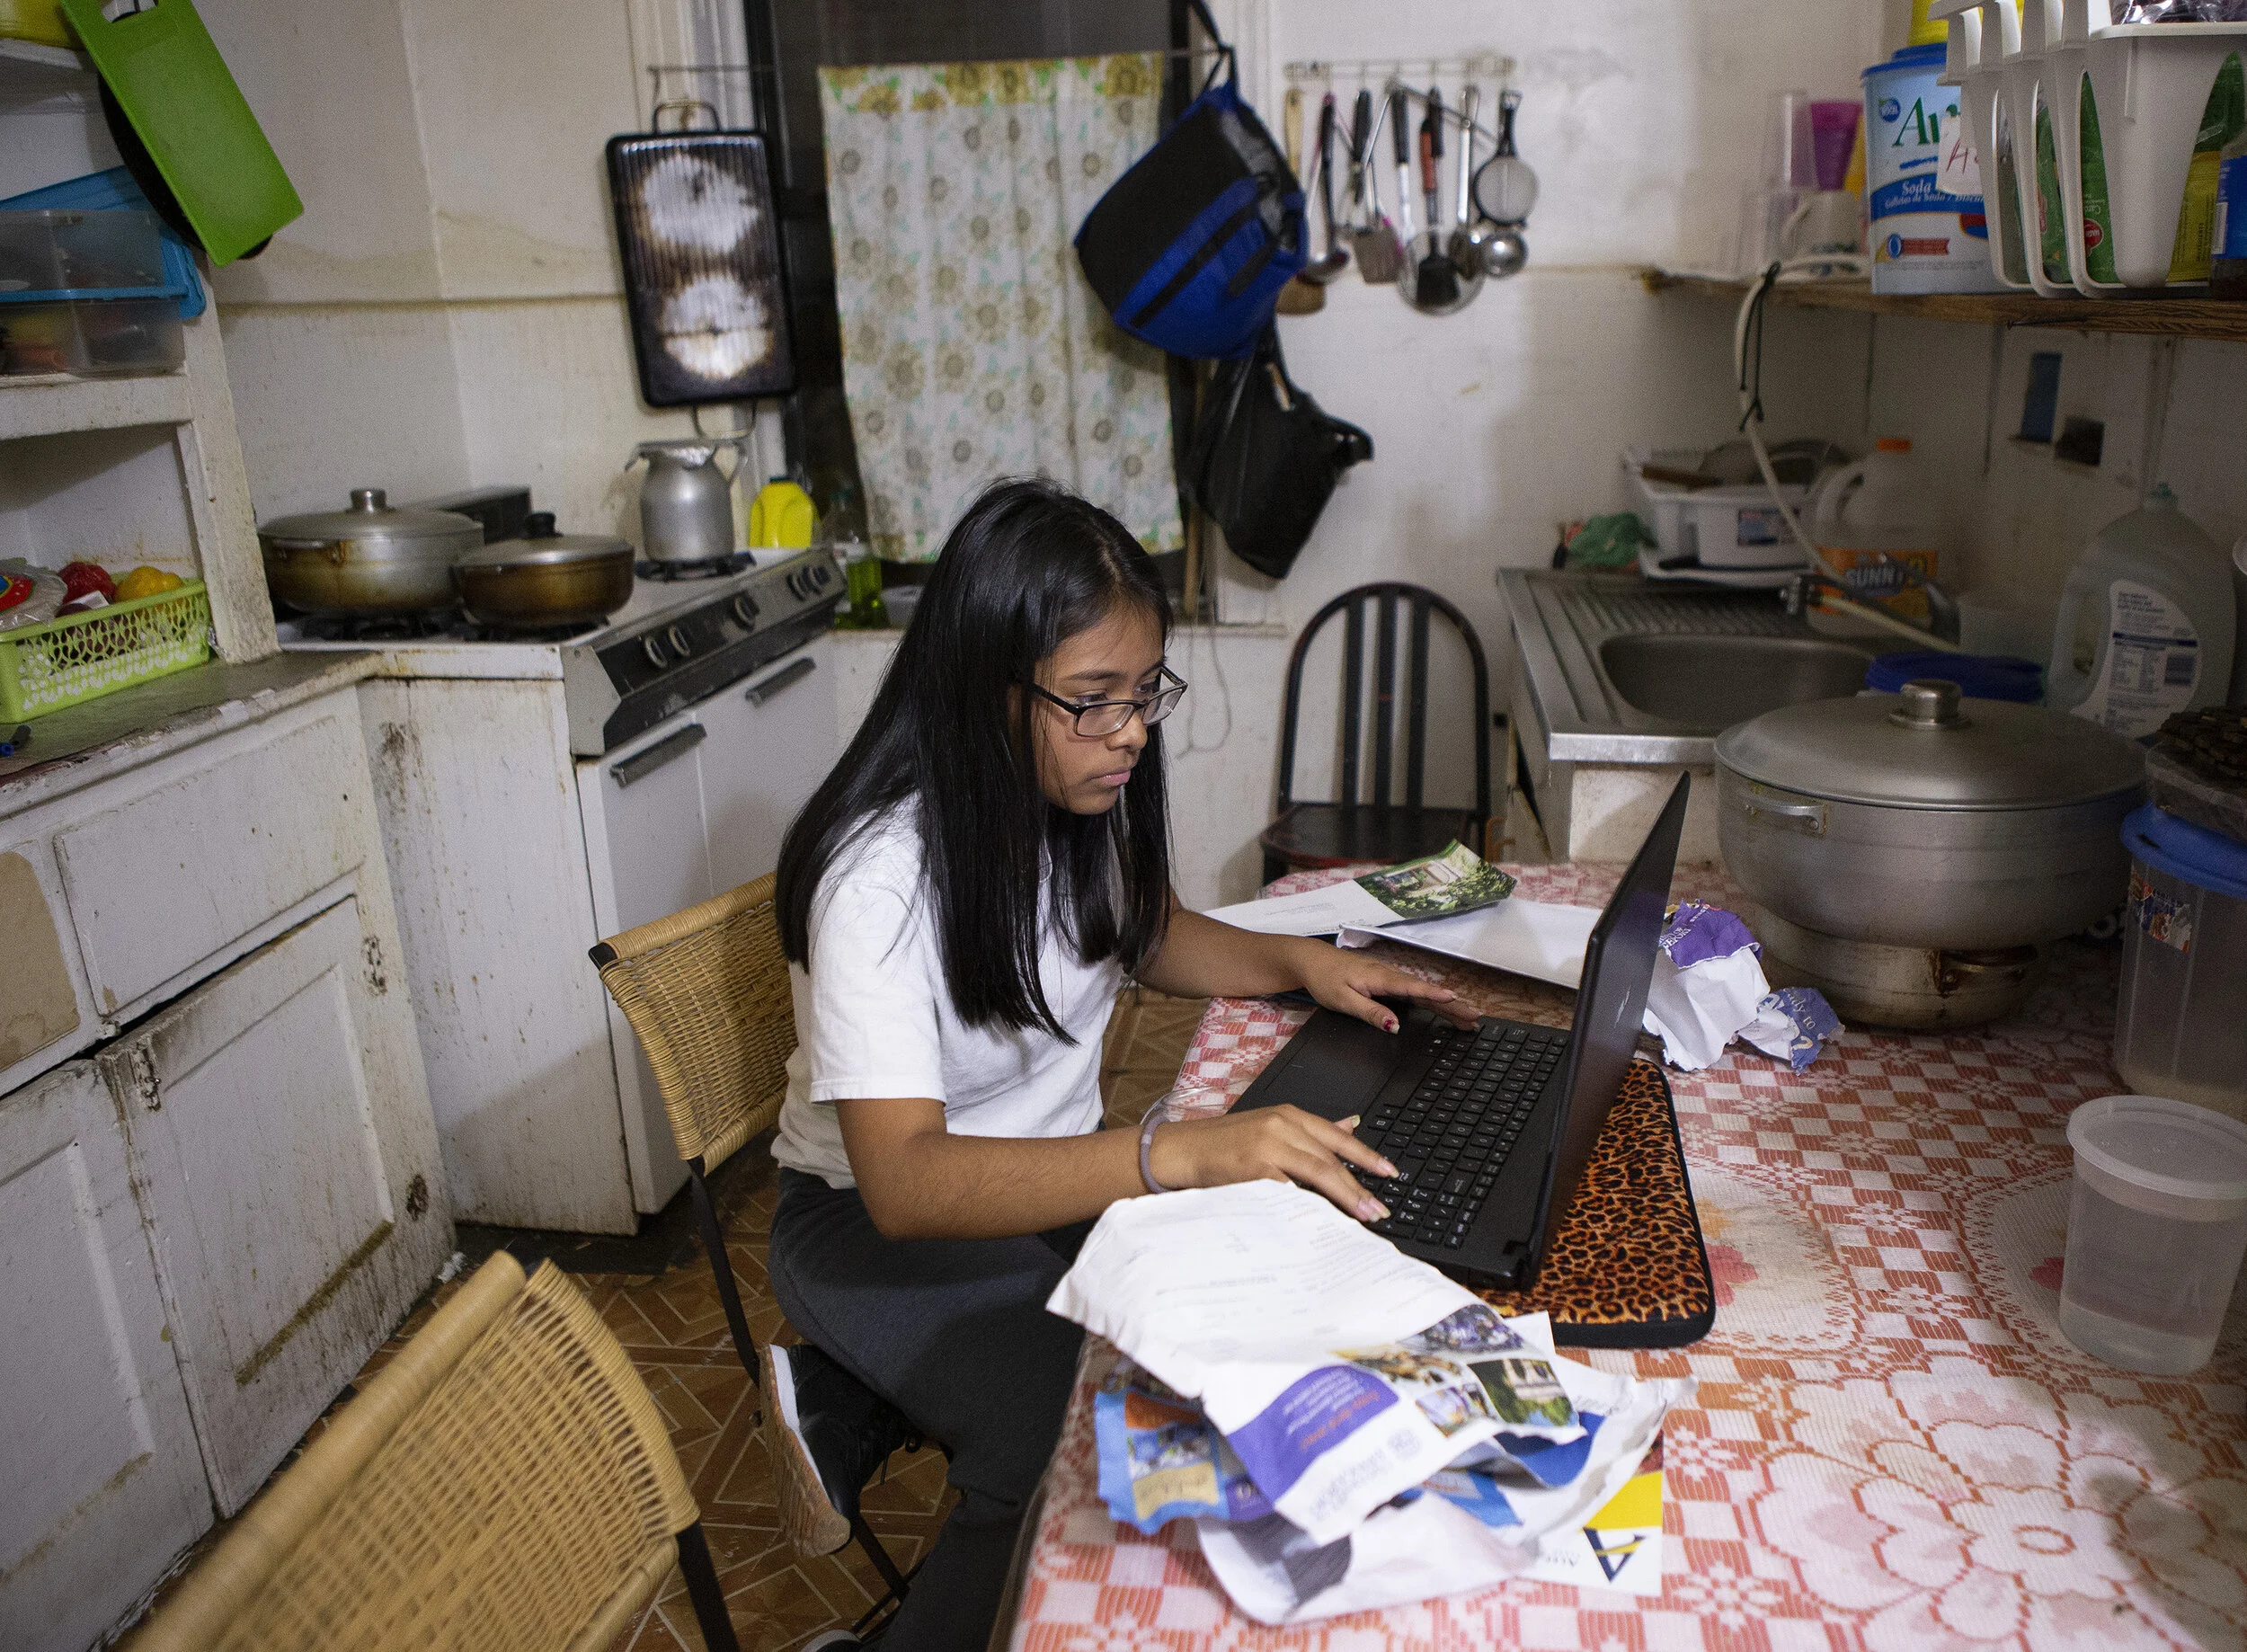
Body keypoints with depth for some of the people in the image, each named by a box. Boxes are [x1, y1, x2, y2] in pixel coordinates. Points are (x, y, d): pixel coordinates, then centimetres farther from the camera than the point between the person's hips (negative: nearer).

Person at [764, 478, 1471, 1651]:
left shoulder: (1082, 795, -6)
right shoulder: (881, 870, -27)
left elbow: (1144, 935, 14)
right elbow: (905, 1179, -34)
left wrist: (1299, 961, -5)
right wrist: (1178, 1153, -45)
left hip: (1057, 1168, 8)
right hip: (877, 1216, -8)